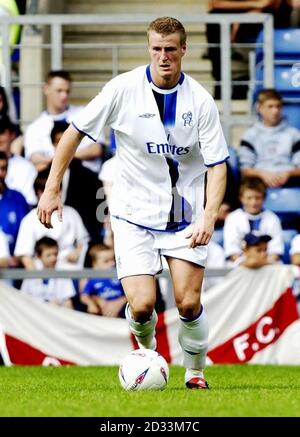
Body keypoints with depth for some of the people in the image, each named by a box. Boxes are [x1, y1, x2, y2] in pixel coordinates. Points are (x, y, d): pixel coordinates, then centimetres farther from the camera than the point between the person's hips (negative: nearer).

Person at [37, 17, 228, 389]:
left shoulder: (200, 101, -8)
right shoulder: (124, 89, -10)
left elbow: (217, 164, -7)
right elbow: (75, 131, -1)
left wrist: (209, 217, -21)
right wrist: (52, 188, -4)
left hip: (185, 215, 1)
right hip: (134, 214, -1)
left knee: (188, 303, -10)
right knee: (142, 305, -11)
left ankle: (195, 371, 17)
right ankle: (147, 351, 24)